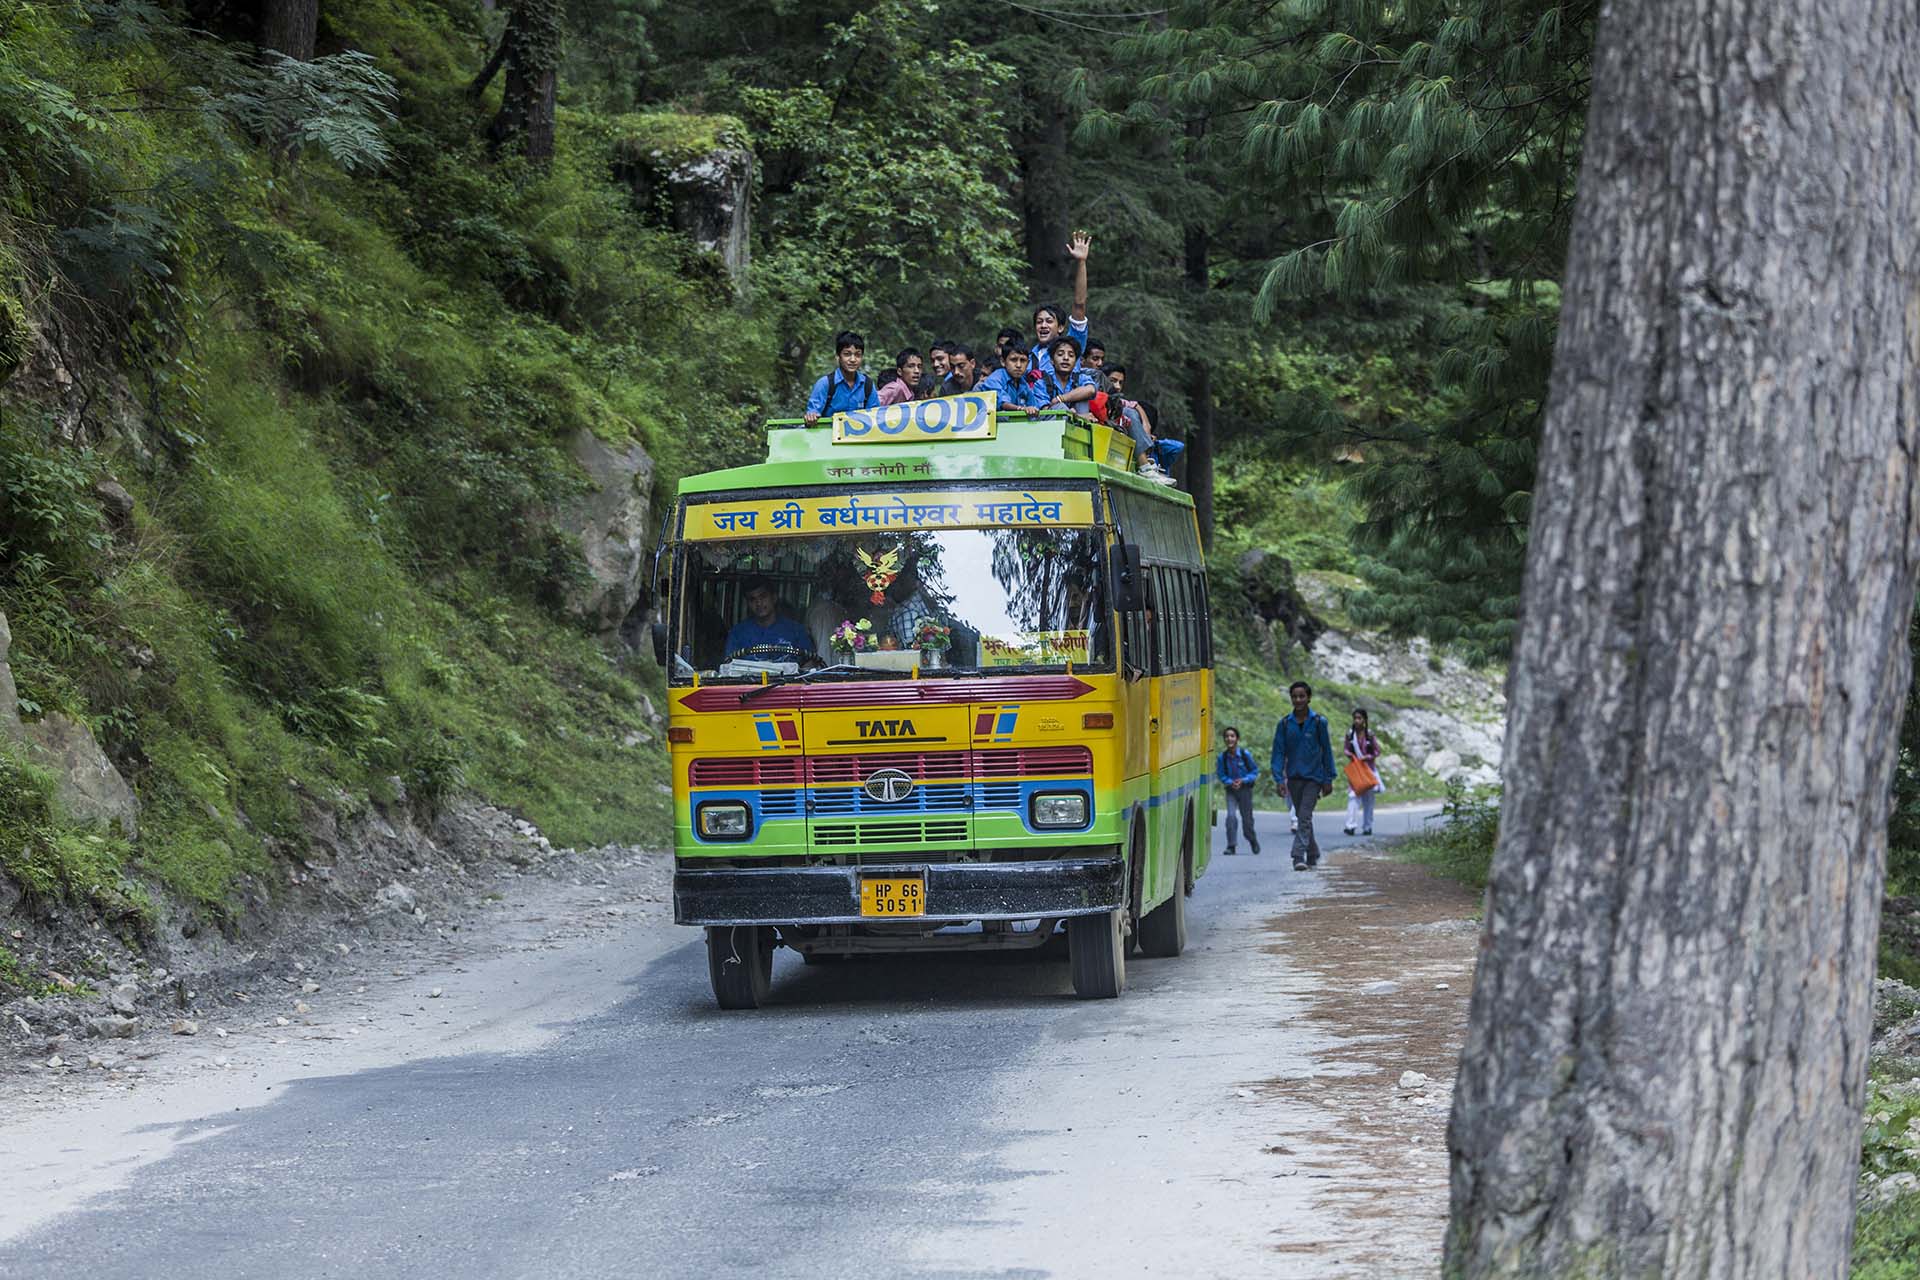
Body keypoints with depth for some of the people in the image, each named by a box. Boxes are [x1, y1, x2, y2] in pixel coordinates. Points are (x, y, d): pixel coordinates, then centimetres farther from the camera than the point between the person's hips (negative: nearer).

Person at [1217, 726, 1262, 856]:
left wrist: (1243, 781, -17)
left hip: (1245, 789, -1)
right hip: (1231, 790, 1)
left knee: (1247, 817, 6)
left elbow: (1255, 771, -3)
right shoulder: (1223, 756, -7)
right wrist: (1231, 782, -16)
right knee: (1231, 816, -15)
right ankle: (1231, 846, -9)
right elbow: (1221, 775, 2)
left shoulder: (1245, 754, -12)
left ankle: (1253, 840, 34)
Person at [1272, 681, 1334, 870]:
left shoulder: (1318, 722, -3)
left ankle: (1299, 856, -18)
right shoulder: (1284, 724, 1)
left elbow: (1327, 751, 1)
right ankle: (1313, 854, 27)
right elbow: (1279, 752, 1)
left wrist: (1328, 780, 0)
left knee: (1304, 817, -13)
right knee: (1302, 817, 13)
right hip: (1294, 778, 3)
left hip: (1313, 777, -3)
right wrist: (1279, 778, -9)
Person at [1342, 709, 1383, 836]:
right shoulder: (1350, 734, 0)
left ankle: (1367, 827, 17)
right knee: (1353, 796, -14)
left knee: (1368, 799, 7)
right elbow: (1347, 749, 9)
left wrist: (1367, 757, -17)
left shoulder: (1369, 734, -4)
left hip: (1368, 768, 0)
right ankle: (1351, 825, -22)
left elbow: (1377, 751, 0)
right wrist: (1350, 755, -13)